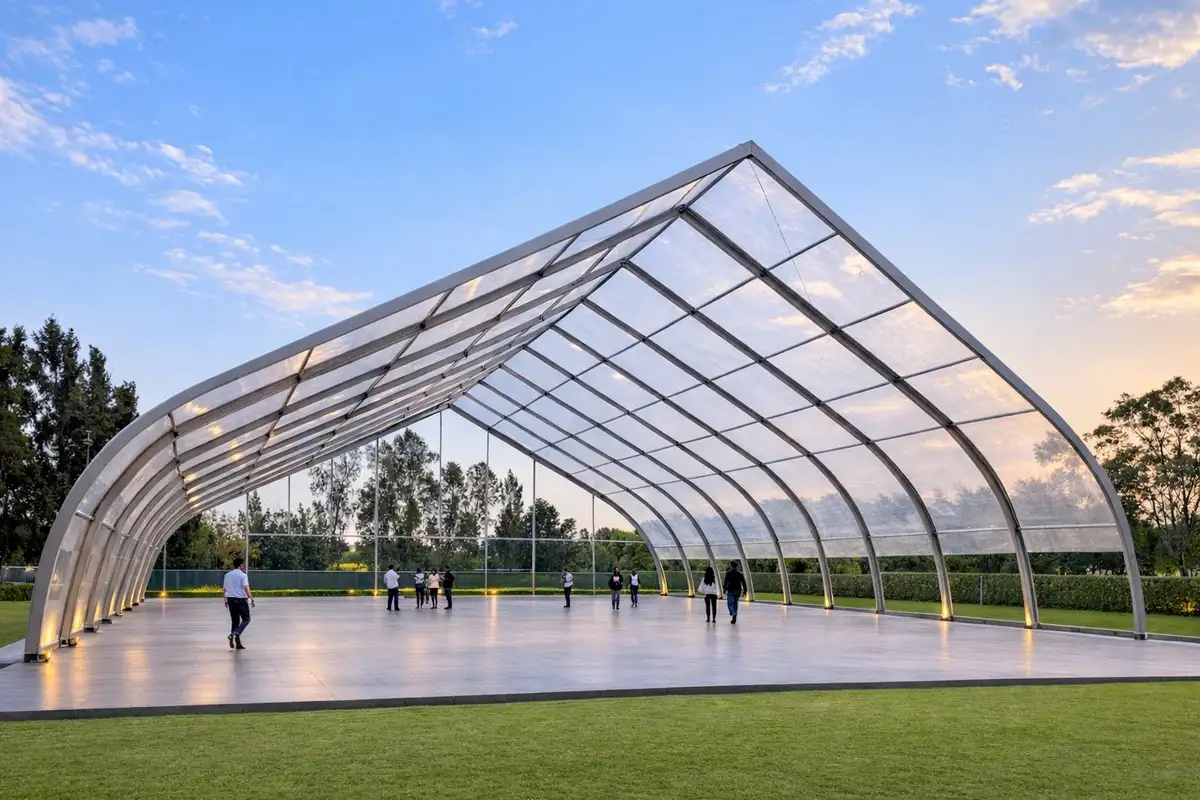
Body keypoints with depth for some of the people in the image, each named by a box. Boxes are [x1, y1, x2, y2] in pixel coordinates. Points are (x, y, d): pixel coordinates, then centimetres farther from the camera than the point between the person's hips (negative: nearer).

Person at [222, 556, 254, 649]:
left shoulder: (227, 575, 8)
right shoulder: (243, 575, -9)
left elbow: (225, 589, 12)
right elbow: (246, 588, -21)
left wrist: (226, 600, 22)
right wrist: (251, 598, -22)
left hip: (230, 599, 6)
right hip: (241, 600, -6)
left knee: (234, 621, 11)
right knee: (246, 619, 6)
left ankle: (237, 643, 12)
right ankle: (236, 633, -19)